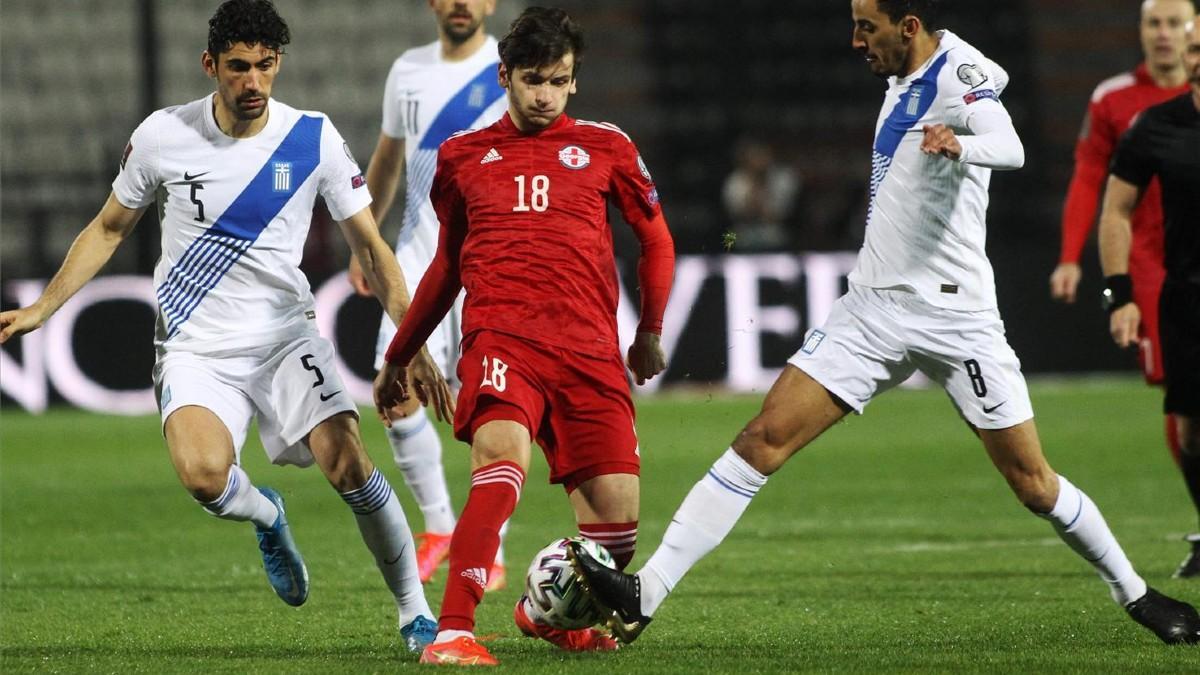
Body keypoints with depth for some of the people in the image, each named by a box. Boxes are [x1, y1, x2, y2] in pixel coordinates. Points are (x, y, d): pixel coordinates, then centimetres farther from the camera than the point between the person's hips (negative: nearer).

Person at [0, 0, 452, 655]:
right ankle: (266, 515, 10)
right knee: (204, 473, -28)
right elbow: (108, 229, 13)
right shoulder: (163, 135, -4)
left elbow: (370, 247, 2)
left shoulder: (313, 138, -4)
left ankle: (415, 612, -3)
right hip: (195, 348, 0)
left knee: (347, 463, -22)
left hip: (285, 335, 0)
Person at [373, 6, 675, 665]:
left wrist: (650, 332, 20)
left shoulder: (605, 147, 13)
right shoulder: (462, 156, 15)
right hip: (500, 338, -1)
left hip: (589, 350, 1)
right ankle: (453, 631, -36)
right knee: (502, 455, -32)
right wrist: (397, 357, 31)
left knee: (617, 518, -5)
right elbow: (447, 264, 27)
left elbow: (656, 240, 24)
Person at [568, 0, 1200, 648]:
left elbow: (1009, 147, -35)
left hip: (954, 315, -6)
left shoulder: (960, 73, -14)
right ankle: (644, 595, -12)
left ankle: (1134, 594, 22)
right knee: (763, 438, -7)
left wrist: (960, 145, -52)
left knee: (1033, 483, -1)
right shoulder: (904, 79, 10)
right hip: (871, 307, 6)